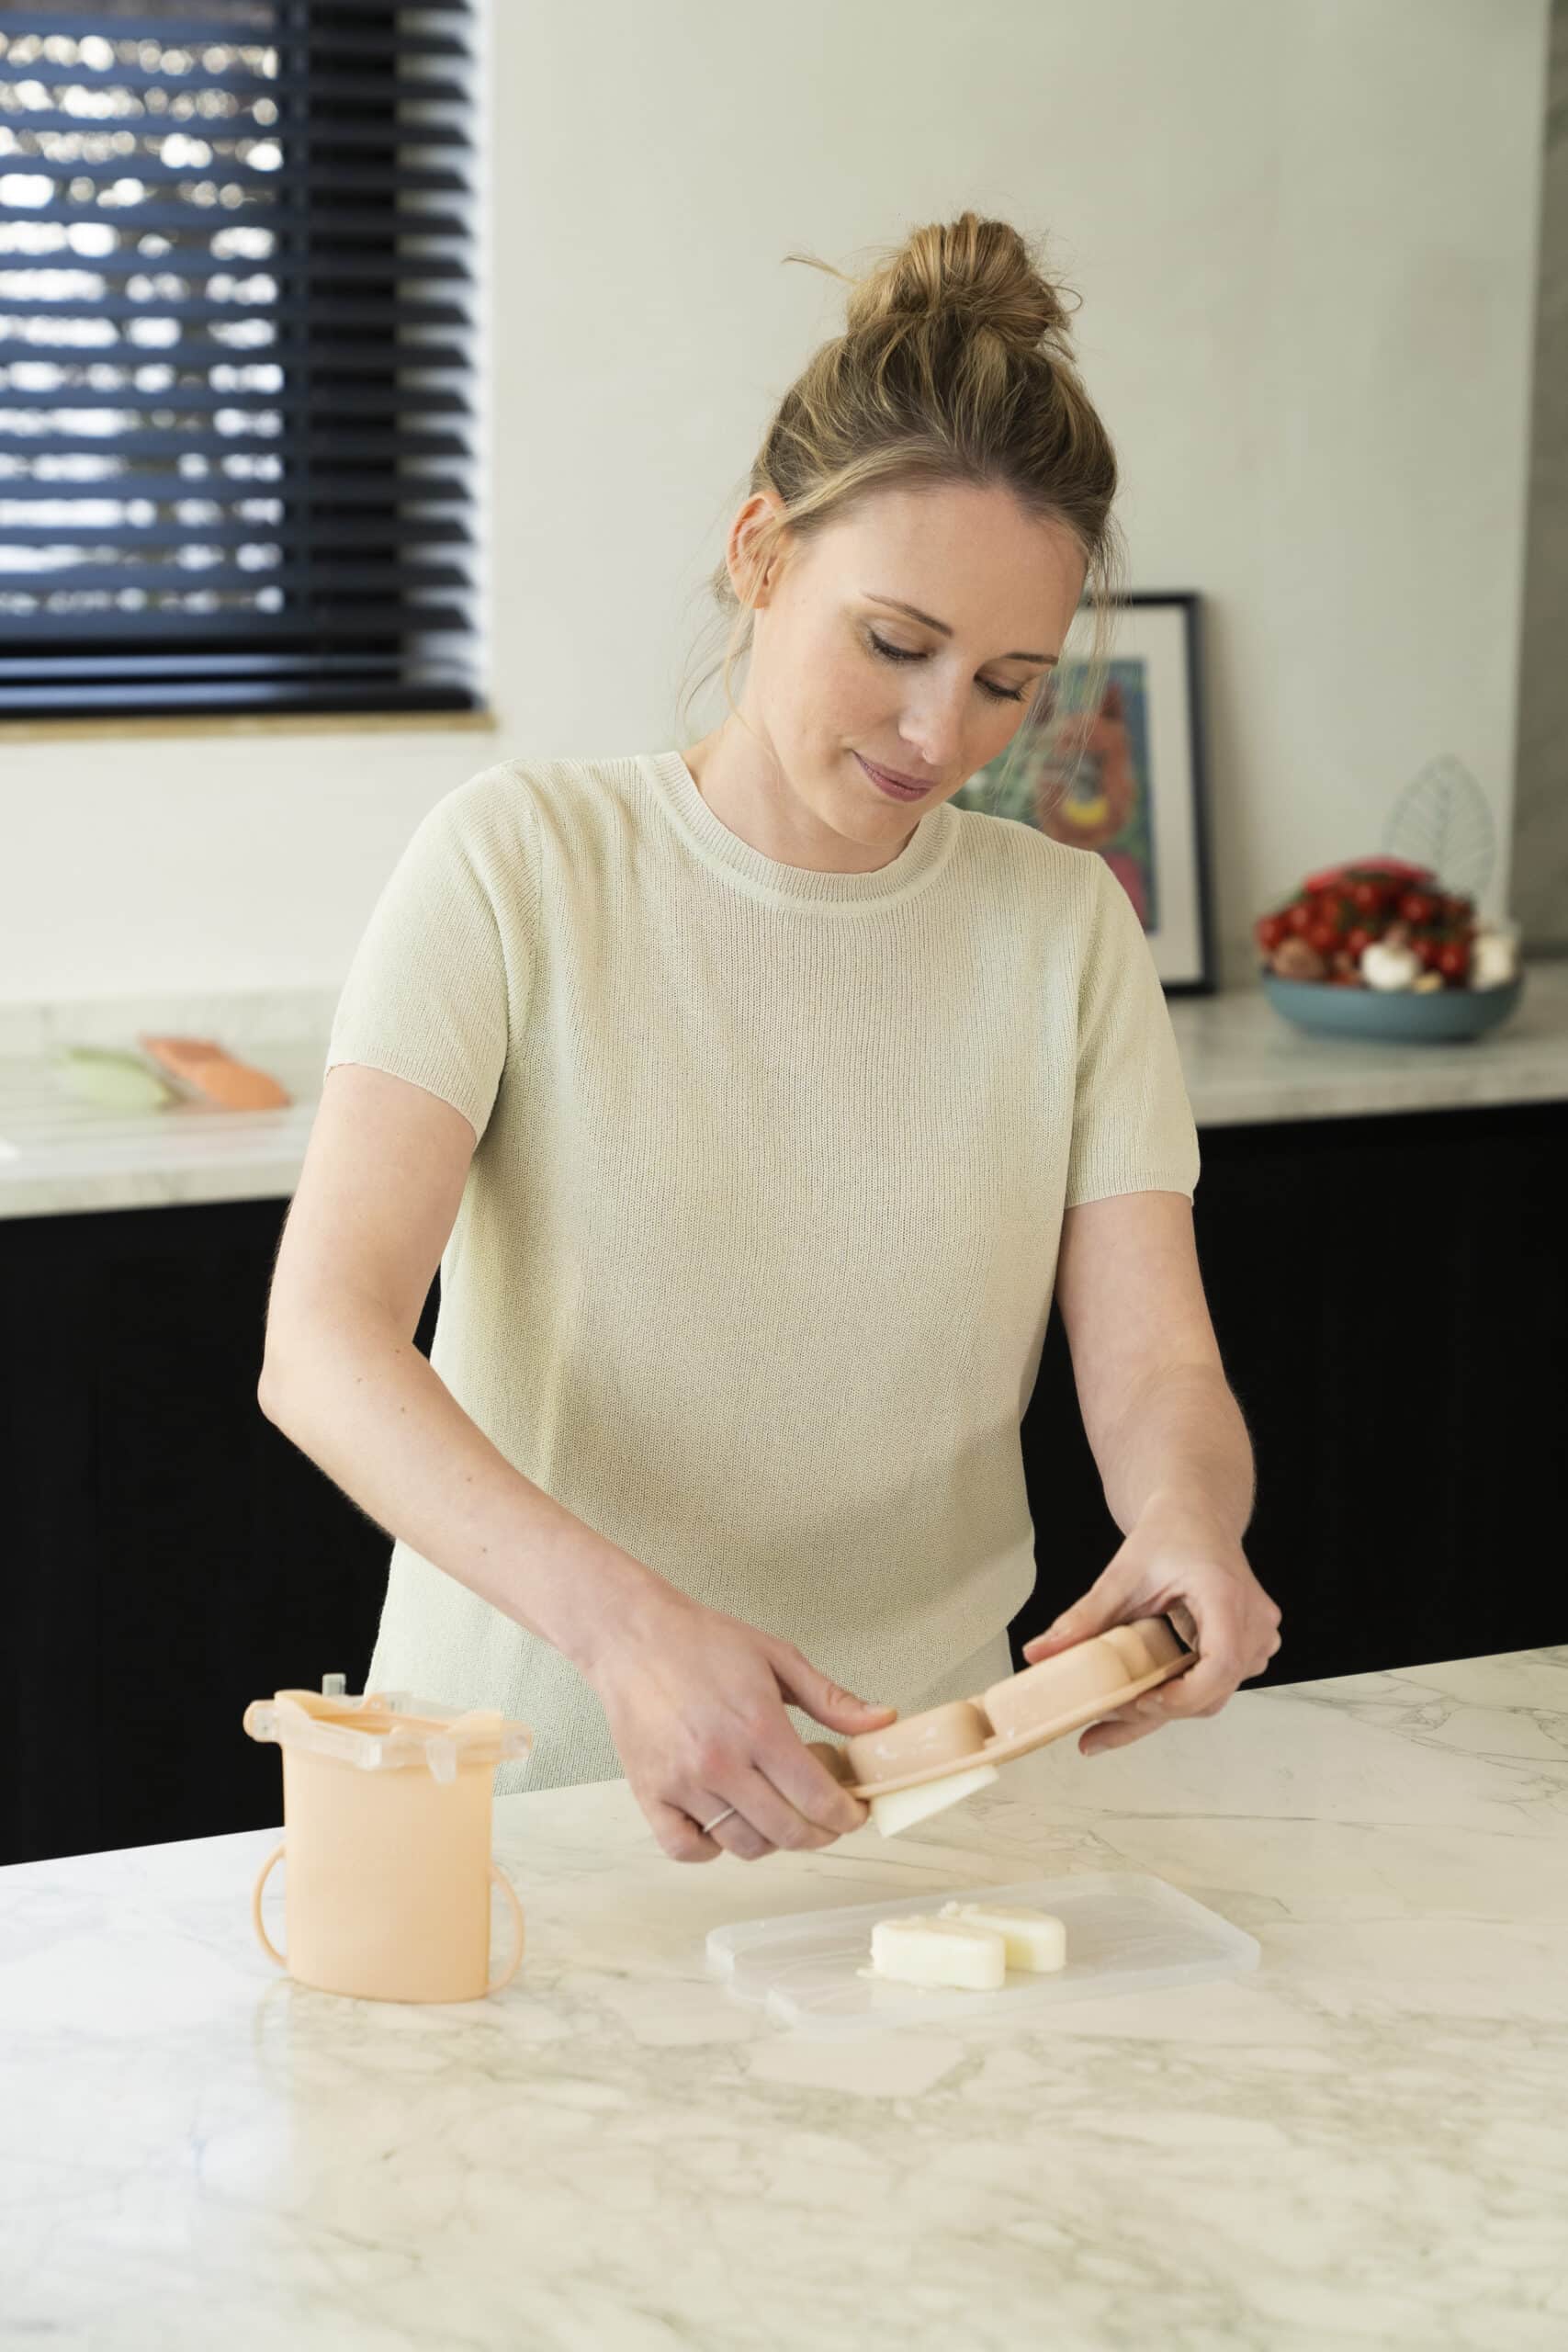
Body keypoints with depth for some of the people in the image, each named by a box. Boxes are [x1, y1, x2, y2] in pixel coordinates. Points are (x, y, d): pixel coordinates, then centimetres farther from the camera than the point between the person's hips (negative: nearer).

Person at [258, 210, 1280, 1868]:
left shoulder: (1064, 926, 6)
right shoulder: (519, 860, -4)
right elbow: (321, 1343, -15)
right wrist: (625, 1619, -31)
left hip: (909, 1777, 2)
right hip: (520, 1768, -2)